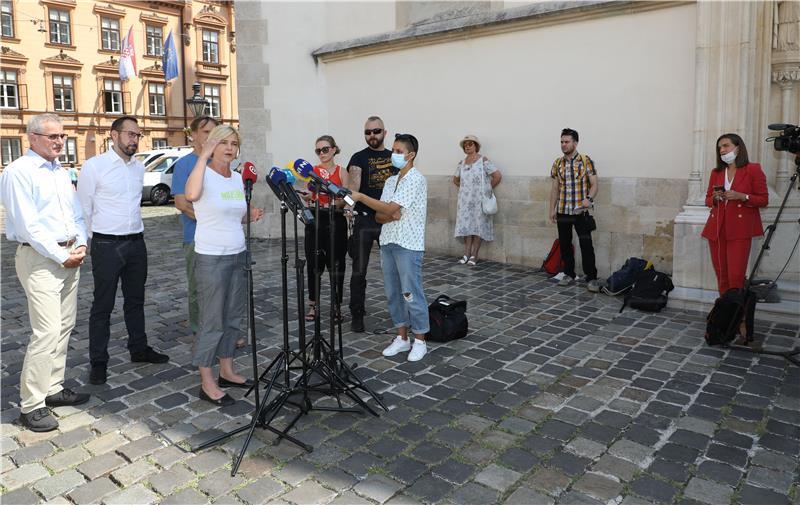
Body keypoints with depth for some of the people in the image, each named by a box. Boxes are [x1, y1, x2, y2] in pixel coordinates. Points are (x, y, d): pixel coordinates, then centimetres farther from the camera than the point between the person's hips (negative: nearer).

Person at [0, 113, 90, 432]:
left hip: (70, 257, 8)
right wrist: (62, 256, -15)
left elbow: (76, 214, 18)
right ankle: (31, 406, 0)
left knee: (65, 327, 12)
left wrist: (81, 245, 0)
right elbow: (27, 225, -16)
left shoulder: (61, 173, 16)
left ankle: (54, 388, 23)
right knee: (46, 332, -11)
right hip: (39, 258, -8)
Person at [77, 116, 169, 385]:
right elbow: (83, 207, -4)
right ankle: (98, 362, 14)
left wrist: (134, 231, 17)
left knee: (136, 301, 16)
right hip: (106, 246, -5)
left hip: (136, 243, 5)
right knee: (102, 306, 3)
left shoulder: (139, 167, 9)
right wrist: (99, 238, 1)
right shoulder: (94, 166, -9)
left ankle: (139, 349, 30)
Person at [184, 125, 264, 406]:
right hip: (211, 258, -7)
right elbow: (191, 195, -36)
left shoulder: (238, 178, 9)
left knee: (233, 317, 15)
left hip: (238, 255, 7)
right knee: (212, 321, -1)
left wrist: (250, 216, 0)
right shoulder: (204, 174, -11)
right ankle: (207, 383, 11)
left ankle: (226, 371, 29)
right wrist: (203, 155, -27)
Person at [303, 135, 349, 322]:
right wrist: (308, 197, -16)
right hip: (315, 220, 2)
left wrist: (336, 202, -22)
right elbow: (307, 196, 5)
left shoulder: (341, 172, 2)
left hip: (335, 221, -2)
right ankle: (312, 305, 16)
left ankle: (336, 306, 14)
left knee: (336, 264, 2)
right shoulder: (311, 171, 8)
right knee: (313, 264, 4)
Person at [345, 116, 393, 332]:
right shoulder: (359, 158, -2)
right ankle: (357, 315, 12)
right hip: (364, 220, -3)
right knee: (359, 271, 1)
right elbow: (353, 186, -18)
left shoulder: (394, 157, 11)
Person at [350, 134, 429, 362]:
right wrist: (389, 217, -11)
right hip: (388, 243, 8)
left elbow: (390, 208, -19)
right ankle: (402, 338, 23)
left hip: (408, 245, -8)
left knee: (411, 294, -2)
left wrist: (360, 196, -18)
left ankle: (420, 341, 11)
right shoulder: (390, 181, 14)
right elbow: (379, 215, 12)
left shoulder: (416, 179, -11)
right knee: (392, 293, 11)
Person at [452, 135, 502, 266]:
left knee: (478, 225, -2)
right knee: (466, 225, 3)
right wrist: (464, 188, 13)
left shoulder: (483, 160, -5)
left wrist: (488, 188, -2)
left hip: (479, 199, -5)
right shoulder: (462, 163, 11)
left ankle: (474, 256, 1)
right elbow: (455, 179, 25)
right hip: (465, 199, 5)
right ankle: (467, 254, 6)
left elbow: (497, 175, -10)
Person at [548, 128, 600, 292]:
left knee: (586, 245, -5)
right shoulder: (557, 163, 7)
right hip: (562, 212, 4)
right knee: (564, 244, 9)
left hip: (581, 211, -4)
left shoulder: (586, 161, -4)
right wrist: (552, 209, 8)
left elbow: (594, 184, -5)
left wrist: (589, 199, -24)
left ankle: (592, 278, 2)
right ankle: (569, 274, 23)